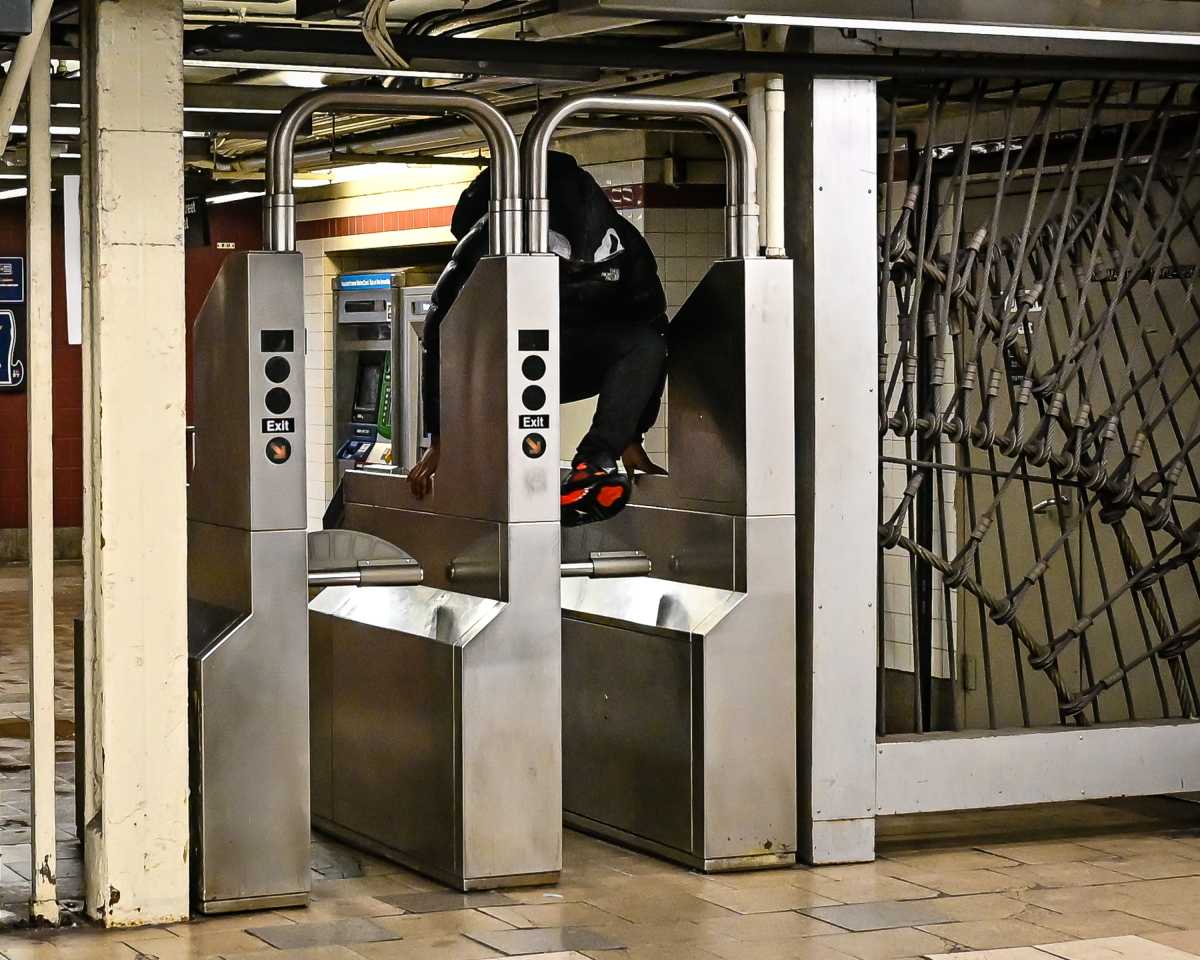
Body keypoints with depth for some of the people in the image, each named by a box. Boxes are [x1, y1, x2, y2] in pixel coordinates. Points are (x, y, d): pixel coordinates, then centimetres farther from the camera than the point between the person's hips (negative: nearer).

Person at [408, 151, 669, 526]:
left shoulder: (624, 246, -18)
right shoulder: (489, 240, -26)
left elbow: (650, 329, -8)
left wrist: (631, 438, -9)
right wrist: (441, 439, -26)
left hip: (573, 363, 2)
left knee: (646, 342, -27)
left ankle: (593, 463, -35)